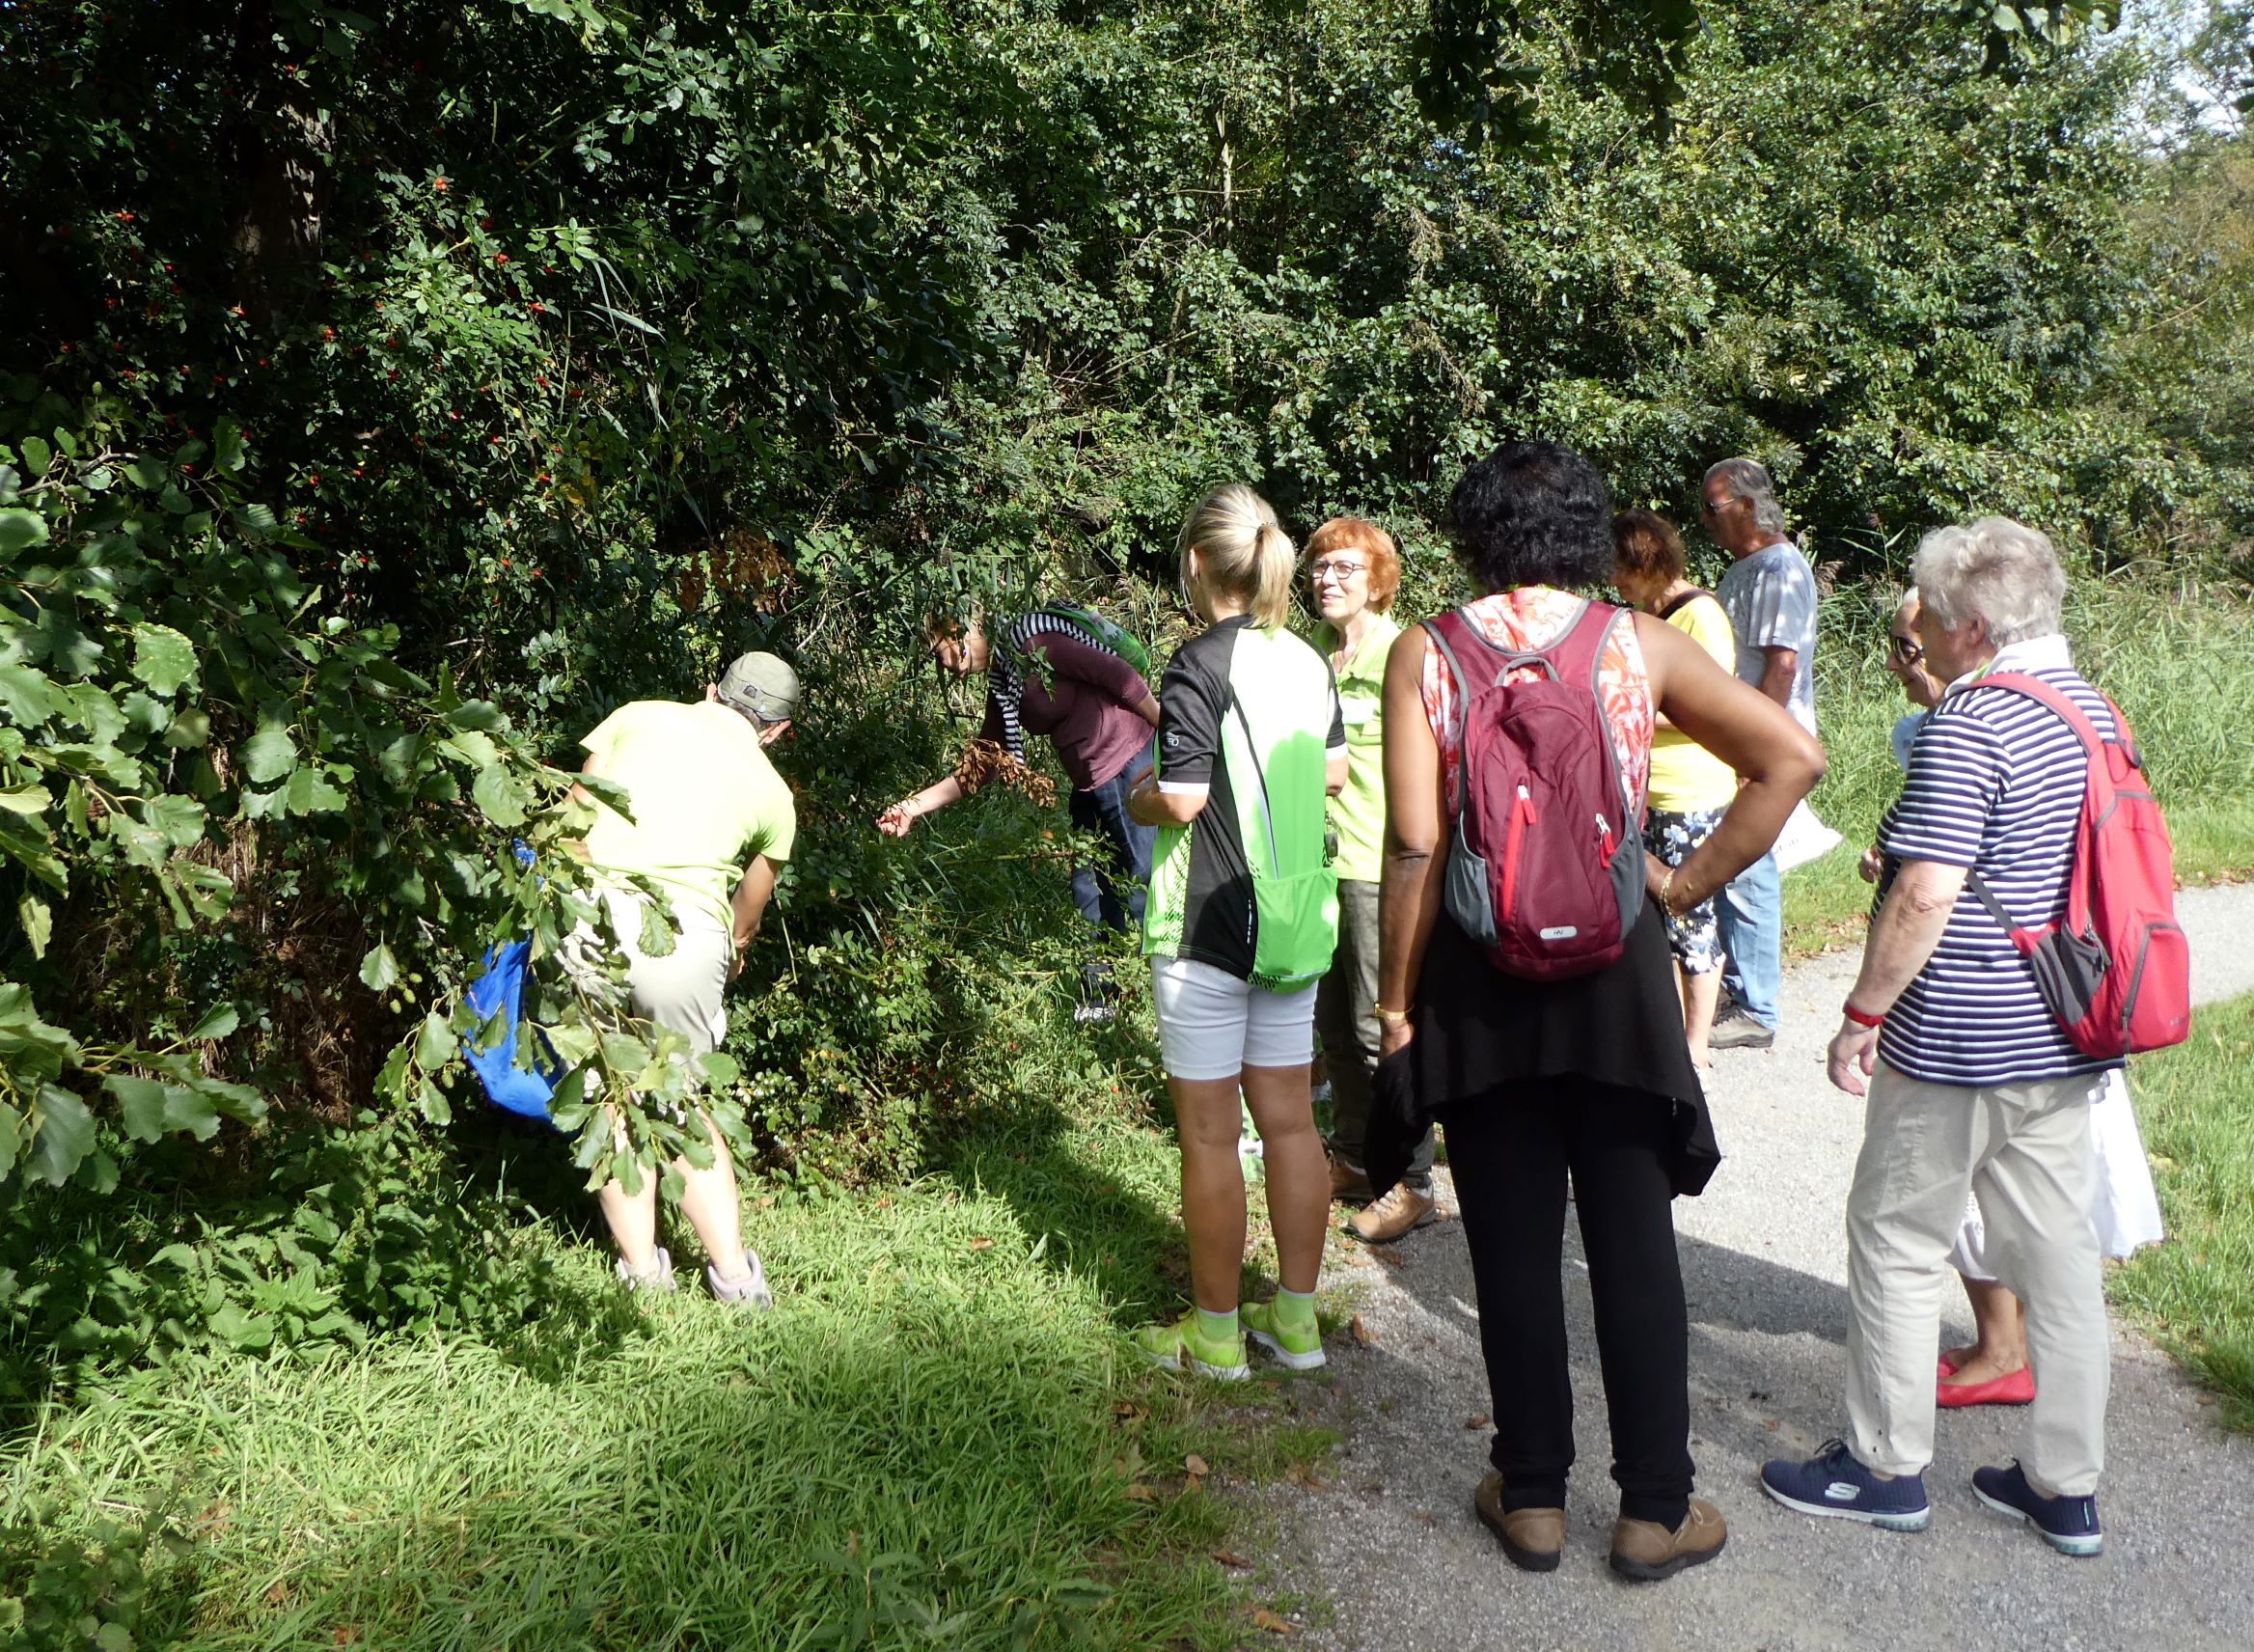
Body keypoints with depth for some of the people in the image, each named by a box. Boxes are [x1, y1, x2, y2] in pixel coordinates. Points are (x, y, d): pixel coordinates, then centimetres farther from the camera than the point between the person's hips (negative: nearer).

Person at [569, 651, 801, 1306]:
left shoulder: (639, 716, 19)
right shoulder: (771, 793, 20)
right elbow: (746, 918, 30)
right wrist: (731, 951, 50)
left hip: (590, 914, 0)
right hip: (686, 934, 0)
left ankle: (642, 1269, 18)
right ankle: (733, 1270, 20)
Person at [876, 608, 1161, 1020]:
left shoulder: (1033, 642, -14)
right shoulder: (1001, 687, 13)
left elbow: (1120, 675, -17)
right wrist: (915, 805, 10)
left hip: (1130, 766, -9)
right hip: (1090, 786, 9)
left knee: (1141, 883, -6)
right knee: (1090, 894, 14)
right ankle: (1097, 1001, 25)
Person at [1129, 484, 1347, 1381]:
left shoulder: (1199, 664, -15)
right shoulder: (1307, 660, 6)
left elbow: (1181, 798, -19)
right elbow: (1334, 771, 16)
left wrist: (1137, 797, 1)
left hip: (1209, 927, -7)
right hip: (1295, 921, 7)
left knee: (1208, 1132, 4)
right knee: (1289, 1117, 13)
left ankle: (1215, 1332, 15)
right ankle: (1295, 1316, 23)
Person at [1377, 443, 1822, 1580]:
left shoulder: (1425, 654, -4)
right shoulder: (1640, 643, 0)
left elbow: (1415, 846, -10)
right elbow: (1792, 756, -6)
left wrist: (1396, 997, -2)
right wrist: (1688, 885, -1)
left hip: (1477, 973, 0)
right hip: (1614, 967, 0)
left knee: (1513, 1248, 11)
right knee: (1633, 1244, 10)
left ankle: (1532, 1498, 23)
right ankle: (1655, 1508, 19)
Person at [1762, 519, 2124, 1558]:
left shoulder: (1968, 725, -20)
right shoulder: (2091, 707, 8)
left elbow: (1926, 897, -26)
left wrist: (1862, 1011, -16)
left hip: (1958, 1043, -8)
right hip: (2063, 1041, 8)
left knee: (1898, 1244, 7)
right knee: (2059, 1249, 14)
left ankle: (1887, 1468, 20)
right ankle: (2067, 1488, 24)